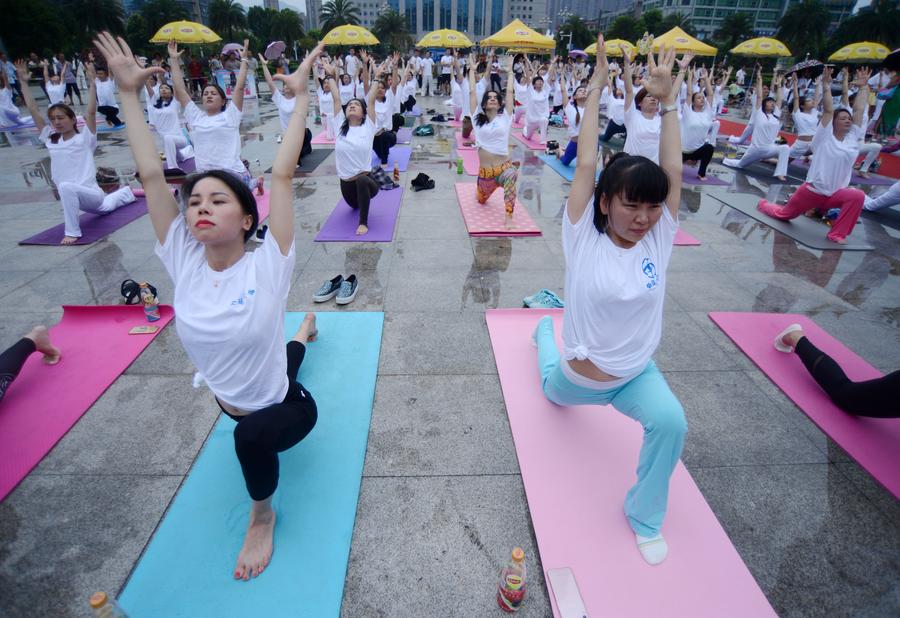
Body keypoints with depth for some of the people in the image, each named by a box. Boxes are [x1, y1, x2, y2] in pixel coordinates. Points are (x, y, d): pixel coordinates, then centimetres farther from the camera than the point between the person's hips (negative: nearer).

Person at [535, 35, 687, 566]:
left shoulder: (659, 239, -13)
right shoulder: (584, 240, -21)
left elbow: (674, 173, -18)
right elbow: (585, 166, -26)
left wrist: (668, 100, -14)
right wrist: (596, 90, -20)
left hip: (638, 373, 1)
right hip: (578, 377, -1)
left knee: (672, 423, -27)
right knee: (553, 392, 31)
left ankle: (645, 515, 0)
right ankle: (545, 329, 59)